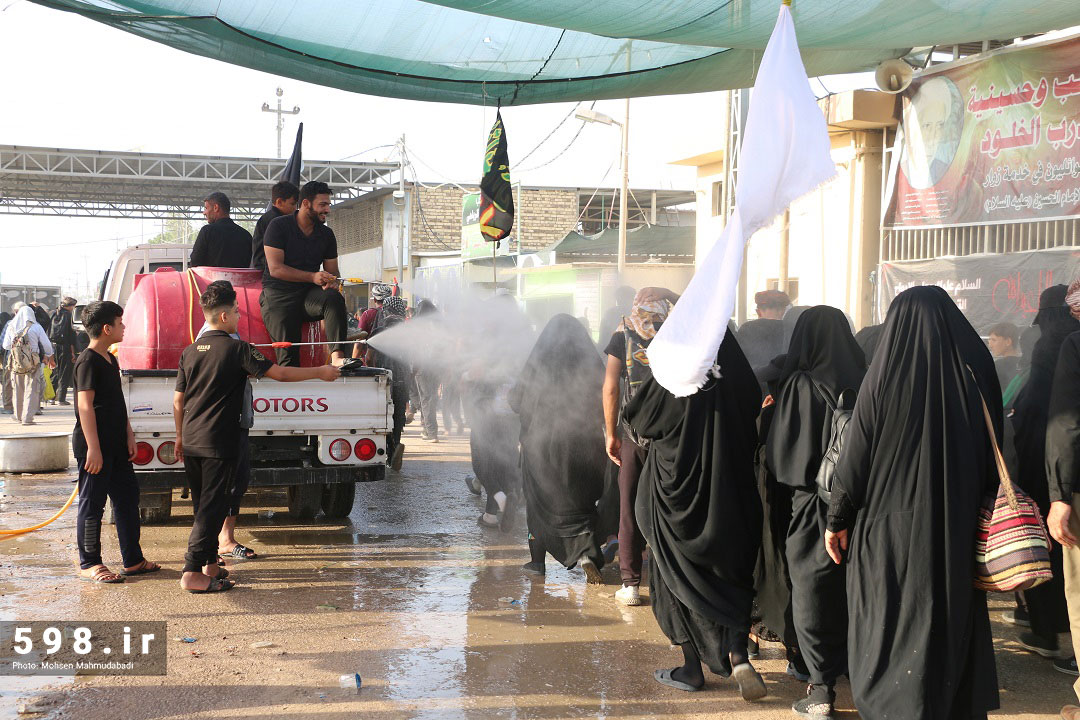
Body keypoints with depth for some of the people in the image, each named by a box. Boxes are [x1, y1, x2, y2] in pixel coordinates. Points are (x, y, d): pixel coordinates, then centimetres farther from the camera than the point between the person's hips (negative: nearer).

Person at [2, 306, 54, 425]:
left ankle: (18, 416, 26)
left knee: (17, 390, 16)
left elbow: (5, 345, 10)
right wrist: (48, 357, 19)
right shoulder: (36, 327, -5)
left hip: (15, 362, 3)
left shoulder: (11, 327, 3)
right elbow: (47, 345, 0)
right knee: (31, 390, 1)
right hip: (32, 363, -3)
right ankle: (27, 418, -5)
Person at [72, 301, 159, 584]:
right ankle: (89, 564, 8)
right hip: (94, 446, -9)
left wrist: (128, 436, 14)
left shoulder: (110, 360, 15)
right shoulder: (87, 361, -14)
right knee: (92, 503, -1)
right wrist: (93, 448, -22)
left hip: (116, 446, 10)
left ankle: (133, 560, 19)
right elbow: (85, 406, -19)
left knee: (127, 497, 12)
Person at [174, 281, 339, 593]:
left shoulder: (190, 351, 9)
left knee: (203, 505, 16)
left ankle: (209, 564, 24)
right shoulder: (237, 349, -10)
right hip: (218, 443, -7)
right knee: (212, 507, -4)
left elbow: (178, 401, 14)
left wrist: (180, 436, 25)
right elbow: (281, 374, -9)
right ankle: (193, 573, -7)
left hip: (191, 442, 7)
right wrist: (321, 372, 3)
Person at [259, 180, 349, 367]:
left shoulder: (326, 234, 12)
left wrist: (331, 282, -13)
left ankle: (338, 357, -41)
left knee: (335, 298, -30)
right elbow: (275, 268, -13)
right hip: (278, 296, -3)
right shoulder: (279, 227, -3)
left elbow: (332, 271, 14)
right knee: (288, 353, -19)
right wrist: (313, 277, -23)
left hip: (309, 295, 3)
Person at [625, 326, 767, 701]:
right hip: (730, 498, 3)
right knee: (731, 575, 17)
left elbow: (636, 418, -4)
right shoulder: (740, 381, -7)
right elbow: (754, 434, 6)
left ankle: (692, 668, 16)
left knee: (679, 576, 11)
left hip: (678, 495, -3)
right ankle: (737, 652, -1)